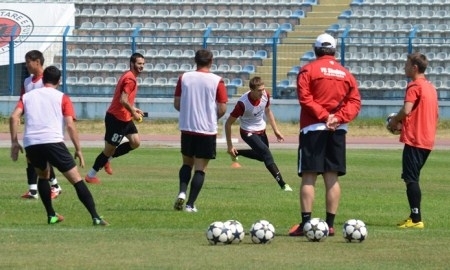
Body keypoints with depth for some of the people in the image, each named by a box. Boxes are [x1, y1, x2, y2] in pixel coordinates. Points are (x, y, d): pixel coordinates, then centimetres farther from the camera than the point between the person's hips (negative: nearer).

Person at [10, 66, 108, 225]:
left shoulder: (27, 96, 20)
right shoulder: (62, 98, 11)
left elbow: (14, 117, 6)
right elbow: (70, 125, 1)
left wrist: (14, 142, 9)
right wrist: (78, 150, 5)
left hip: (30, 144, 3)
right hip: (52, 141, -3)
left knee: (43, 176, 31)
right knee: (76, 179, 0)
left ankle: (51, 215, 27)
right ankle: (95, 217, -11)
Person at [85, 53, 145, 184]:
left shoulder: (128, 76, 12)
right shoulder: (130, 79, -20)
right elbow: (123, 100, -28)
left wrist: (133, 109, 12)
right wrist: (133, 113, -17)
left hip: (124, 118, 10)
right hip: (116, 119, -10)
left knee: (135, 142, 5)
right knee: (109, 149, 0)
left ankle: (108, 158, 17)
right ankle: (91, 175, 13)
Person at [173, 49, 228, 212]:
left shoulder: (184, 78, 0)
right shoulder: (217, 81, -6)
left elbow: (177, 104, 3)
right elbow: (222, 109, -7)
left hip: (187, 128, 2)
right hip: (207, 130, -2)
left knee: (187, 163, 19)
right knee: (200, 169, 5)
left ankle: (182, 192, -4)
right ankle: (190, 204, -1)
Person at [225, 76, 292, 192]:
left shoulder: (265, 95, -16)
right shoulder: (243, 103, -32)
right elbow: (228, 123, -22)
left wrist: (276, 130, 8)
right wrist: (230, 146, -20)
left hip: (261, 130, 7)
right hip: (249, 132, -7)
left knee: (262, 156, 22)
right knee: (266, 153, -22)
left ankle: (237, 152, 42)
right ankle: (282, 184, -22)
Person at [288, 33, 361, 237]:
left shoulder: (308, 70, 0)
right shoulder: (346, 74, 12)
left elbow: (304, 98, -12)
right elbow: (355, 101, 3)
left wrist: (324, 116, -13)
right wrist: (339, 117, -7)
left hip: (313, 128, -4)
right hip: (338, 130, 4)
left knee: (308, 177, -4)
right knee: (332, 178, 6)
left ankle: (305, 223, -9)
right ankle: (329, 225, 5)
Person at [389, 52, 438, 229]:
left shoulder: (414, 86, -11)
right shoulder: (431, 87, 16)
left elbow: (406, 110, -23)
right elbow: (436, 113, 20)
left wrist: (395, 121, -4)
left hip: (414, 139, -9)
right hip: (428, 140, 9)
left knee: (410, 178, -8)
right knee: (412, 178, 17)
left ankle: (416, 219, -12)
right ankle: (414, 217, 18)